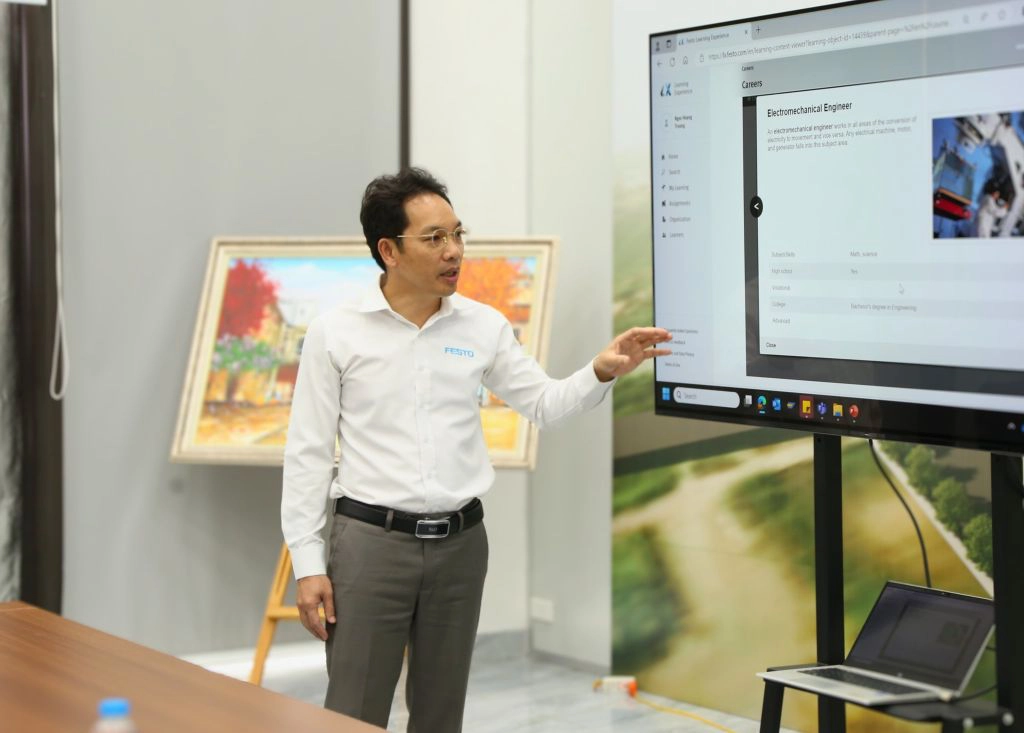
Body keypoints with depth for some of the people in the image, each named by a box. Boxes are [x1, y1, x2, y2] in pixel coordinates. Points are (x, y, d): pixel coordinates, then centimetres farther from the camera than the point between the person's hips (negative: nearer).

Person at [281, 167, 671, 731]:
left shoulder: (484, 326, 5)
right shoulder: (335, 332, -3)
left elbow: (544, 405, 10)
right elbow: (308, 452, -2)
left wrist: (602, 371, -10)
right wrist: (308, 564, -6)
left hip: (459, 542, 3)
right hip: (370, 540, -3)